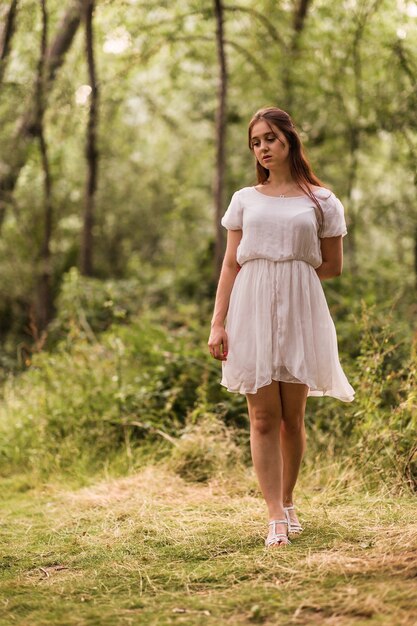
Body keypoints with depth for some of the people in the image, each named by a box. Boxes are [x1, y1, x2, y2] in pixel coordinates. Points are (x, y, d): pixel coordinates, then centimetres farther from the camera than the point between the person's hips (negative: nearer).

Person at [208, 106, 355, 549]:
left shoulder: (321, 201, 6)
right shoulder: (244, 200, 10)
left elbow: (332, 267, 10)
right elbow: (231, 265, 7)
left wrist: (289, 275, 4)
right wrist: (217, 323, -1)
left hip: (299, 312, -1)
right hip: (252, 313, 1)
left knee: (292, 417, 2)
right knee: (263, 418, -5)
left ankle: (287, 504, 20)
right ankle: (276, 519, -5)